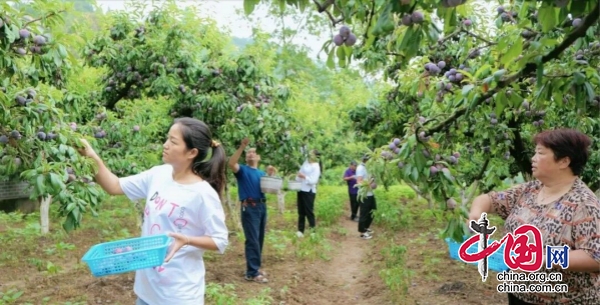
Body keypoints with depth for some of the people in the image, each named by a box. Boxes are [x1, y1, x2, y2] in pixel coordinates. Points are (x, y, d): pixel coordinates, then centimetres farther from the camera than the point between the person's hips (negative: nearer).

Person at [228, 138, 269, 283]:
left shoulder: (262, 173, 18)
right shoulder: (243, 170, 1)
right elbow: (231, 164, -21)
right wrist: (242, 147, -25)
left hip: (262, 206, 6)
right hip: (249, 207, -6)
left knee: (259, 239, 11)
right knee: (252, 240, -8)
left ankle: (255, 267, 23)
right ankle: (252, 272, -3)